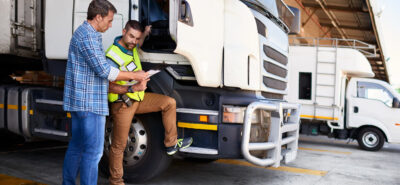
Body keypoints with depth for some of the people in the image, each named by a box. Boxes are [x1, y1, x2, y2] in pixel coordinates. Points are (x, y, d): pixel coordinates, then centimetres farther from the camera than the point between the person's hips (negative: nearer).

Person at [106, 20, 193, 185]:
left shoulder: (130, 46, 3)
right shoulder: (112, 56, -22)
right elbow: (110, 87, -24)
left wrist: (145, 34, 16)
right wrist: (133, 88, -34)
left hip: (138, 98, 8)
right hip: (122, 104, -8)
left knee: (169, 103, 1)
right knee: (119, 145, 1)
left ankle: (171, 144, 10)